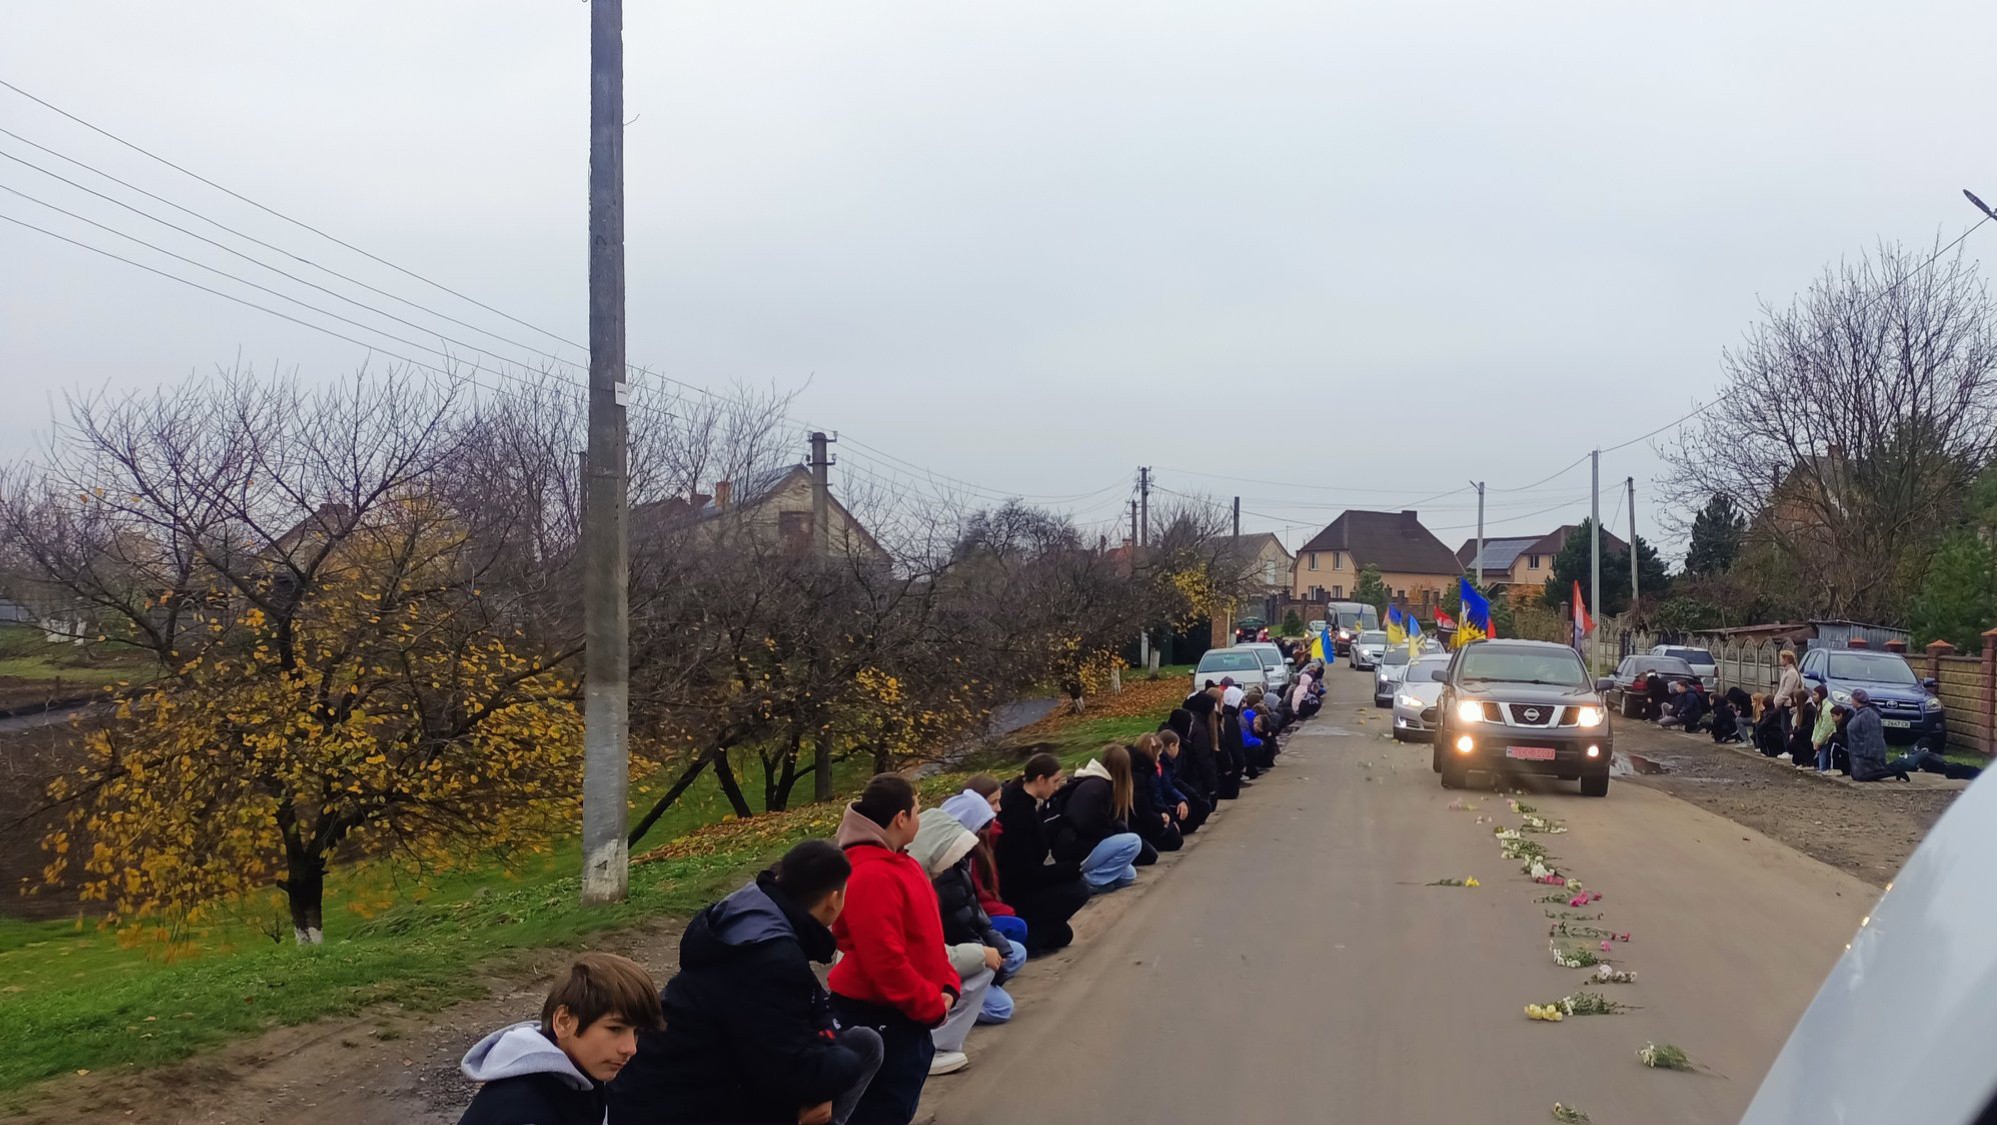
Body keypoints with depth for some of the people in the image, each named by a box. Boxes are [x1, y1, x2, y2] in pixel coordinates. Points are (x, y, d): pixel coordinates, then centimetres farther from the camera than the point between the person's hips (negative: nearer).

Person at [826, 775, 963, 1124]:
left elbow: (927, 936, 14)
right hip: (876, 1016, -10)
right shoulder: (871, 876, -24)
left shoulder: (900, 864, 9)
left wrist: (948, 987, 2)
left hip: (904, 1013, 10)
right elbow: (885, 959, -27)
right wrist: (931, 1006, -17)